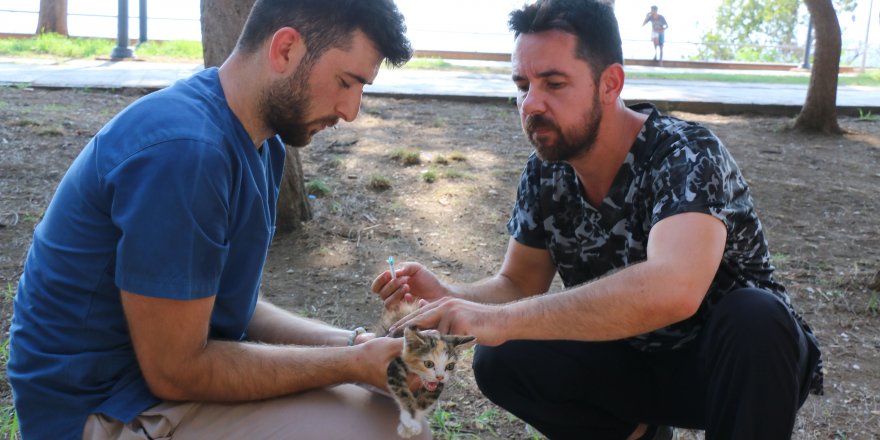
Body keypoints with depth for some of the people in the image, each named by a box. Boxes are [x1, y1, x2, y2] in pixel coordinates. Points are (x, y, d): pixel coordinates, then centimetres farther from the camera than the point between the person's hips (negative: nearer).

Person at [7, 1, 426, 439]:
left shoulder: (260, 144, 3)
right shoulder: (182, 149, -27)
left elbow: (230, 305, 6)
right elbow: (175, 370, -23)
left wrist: (354, 344, -6)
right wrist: (354, 363, -19)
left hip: (178, 355, 9)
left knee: (394, 404, 8)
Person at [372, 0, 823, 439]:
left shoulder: (688, 155, -28)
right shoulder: (544, 173, -9)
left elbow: (674, 290, -46)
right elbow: (519, 284, 1)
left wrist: (502, 319, -48)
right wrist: (446, 297, -21)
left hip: (736, 357, -4)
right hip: (635, 360, 5)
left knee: (755, 315, -36)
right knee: (500, 361, -17)